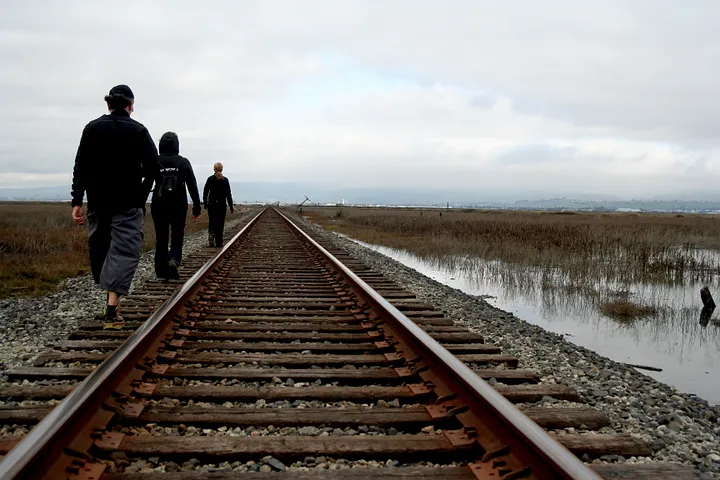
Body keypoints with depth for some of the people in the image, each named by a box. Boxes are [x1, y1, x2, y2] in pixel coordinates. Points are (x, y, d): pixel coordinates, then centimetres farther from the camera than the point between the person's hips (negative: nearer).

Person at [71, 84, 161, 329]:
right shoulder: (139, 131, -2)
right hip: (128, 204, -3)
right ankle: (111, 310, -13)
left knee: (100, 250, 15)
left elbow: (80, 168, 1)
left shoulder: (92, 128, 5)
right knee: (124, 252, -3)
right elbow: (153, 169, -5)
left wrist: (77, 202, 0)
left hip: (98, 202, 3)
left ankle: (111, 302, 22)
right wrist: (141, 195, 10)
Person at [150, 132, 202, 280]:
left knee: (161, 239, 8)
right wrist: (197, 208, 2)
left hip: (158, 205, 1)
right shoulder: (183, 162, -1)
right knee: (177, 236, 12)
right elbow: (192, 186, -2)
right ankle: (174, 259, -14)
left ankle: (162, 271, 9)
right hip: (178, 205, -1)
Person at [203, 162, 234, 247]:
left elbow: (205, 192, 1)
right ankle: (219, 243, 8)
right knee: (220, 224, 6)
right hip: (222, 205, -1)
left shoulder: (210, 179, -1)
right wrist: (231, 207, 4)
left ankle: (211, 234, -21)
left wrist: (205, 204, 11)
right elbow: (228, 194, -2)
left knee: (212, 222, 9)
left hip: (211, 204, 1)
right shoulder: (225, 180, -3)